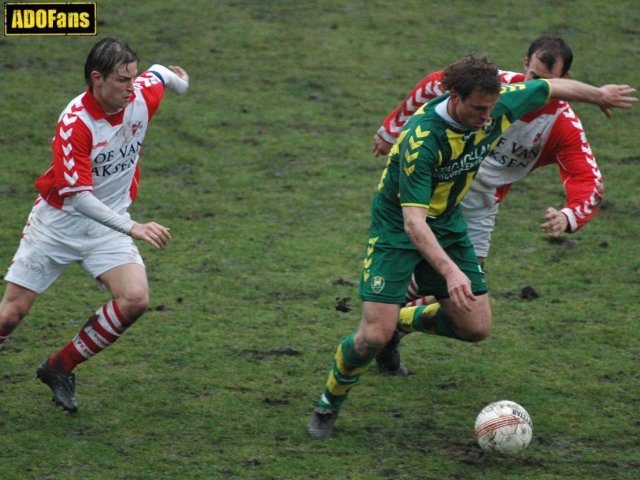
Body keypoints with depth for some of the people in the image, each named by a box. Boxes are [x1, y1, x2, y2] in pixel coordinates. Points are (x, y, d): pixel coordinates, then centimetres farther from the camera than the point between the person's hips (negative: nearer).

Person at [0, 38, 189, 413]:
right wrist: (132, 228, -37)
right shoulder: (75, 124, -27)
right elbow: (77, 196, -31)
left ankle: (61, 368, -2)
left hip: (108, 224, 4)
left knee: (135, 299, -19)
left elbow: (160, 74, 13)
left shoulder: (143, 96, -12)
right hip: (58, 221, -4)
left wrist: (177, 80, 34)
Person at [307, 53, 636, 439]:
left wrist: (600, 95, 20)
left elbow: (555, 87, 3)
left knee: (477, 327, 0)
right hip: (397, 230, -6)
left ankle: (405, 319, 27)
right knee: (375, 336, -16)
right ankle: (329, 405, 10)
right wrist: (450, 272, -50)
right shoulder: (422, 139, -35)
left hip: (448, 223, 6)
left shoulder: (498, 107, -18)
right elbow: (413, 221, -38)